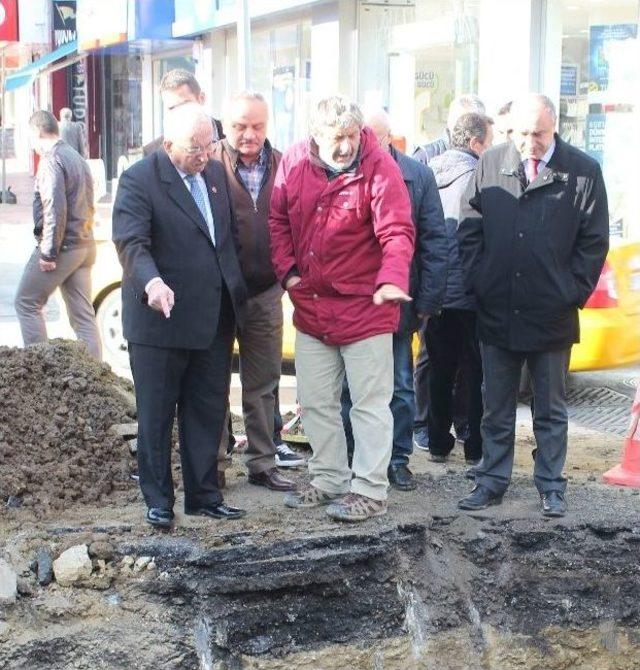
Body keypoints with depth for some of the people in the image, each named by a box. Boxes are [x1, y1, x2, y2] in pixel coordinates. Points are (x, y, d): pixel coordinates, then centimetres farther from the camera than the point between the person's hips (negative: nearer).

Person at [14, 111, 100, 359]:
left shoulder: (52, 160, -12)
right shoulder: (77, 158, 17)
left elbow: (55, 209, -20)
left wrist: (48, 252, -18)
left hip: (62, 246, -8)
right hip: (85, 245, 9)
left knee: (26, 303, 4)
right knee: (83, 314, 7)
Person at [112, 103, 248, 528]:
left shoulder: (217, 173, 9)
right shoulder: (139, 180, -12)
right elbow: (131, 242, -23)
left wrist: (236, 294, 12)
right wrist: (151, 281, -41)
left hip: (214, 319, 6)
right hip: (161, 318, -6)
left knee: (209, 413, 12)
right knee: (157, 416, 5)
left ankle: (204, 495, 23)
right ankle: (158, 500, 17)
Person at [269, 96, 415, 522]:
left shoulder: (379, 167, -15)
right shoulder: (294, 163, -1)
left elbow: (397, 231, -21)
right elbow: (278, 219, 10)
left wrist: (392, 280, -37)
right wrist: (287, 270, -1)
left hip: (365, 307, -6)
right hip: (311, 306, 6)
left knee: (370, 403, 1)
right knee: (315, 402, 15)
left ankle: (369, 490, 9)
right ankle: (328, 479, 29)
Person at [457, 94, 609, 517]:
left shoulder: (583, 172, -4)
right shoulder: (491, 164, 3)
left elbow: (594, 240, -1)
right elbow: (470, 228, 7)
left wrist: (574, 292, -6)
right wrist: (477, 280, -1)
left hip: (553, 315, -2)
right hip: (497, 312, 2)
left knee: (551, 411, 11)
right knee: (496, 410, 12)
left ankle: (551, 488, 20)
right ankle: (492, 482, 22)